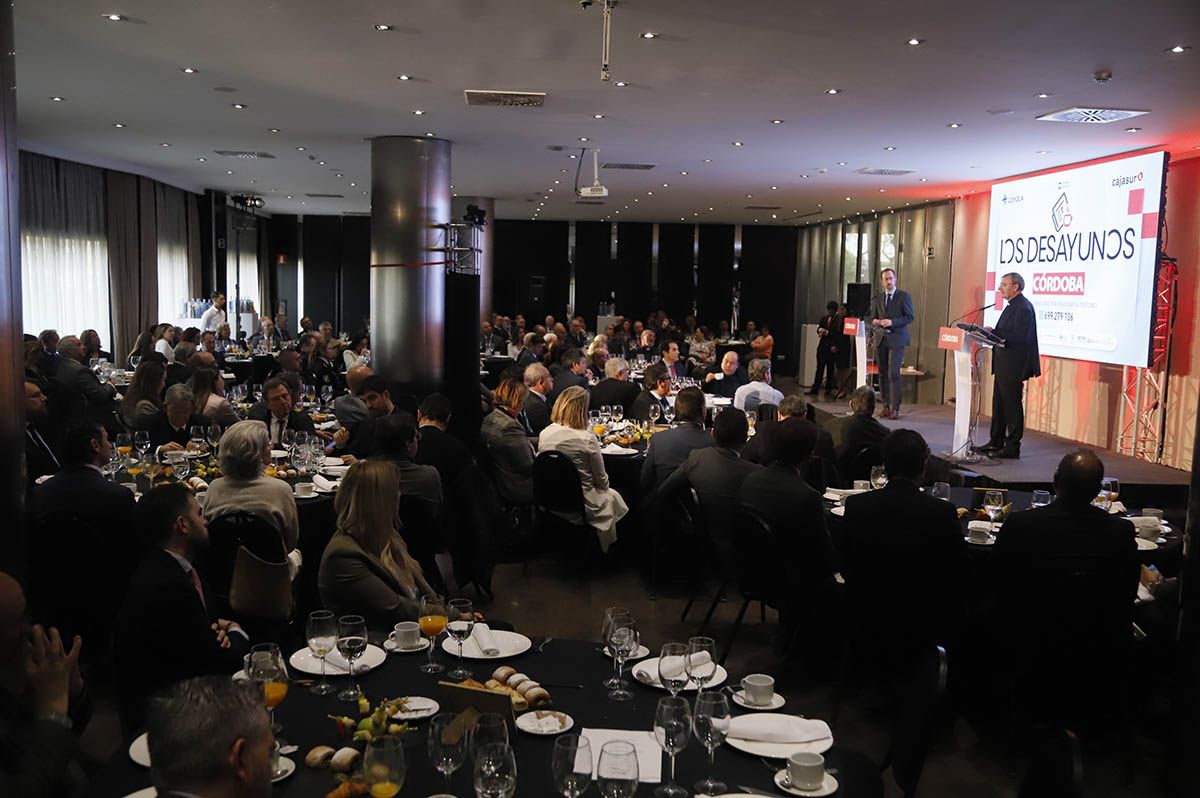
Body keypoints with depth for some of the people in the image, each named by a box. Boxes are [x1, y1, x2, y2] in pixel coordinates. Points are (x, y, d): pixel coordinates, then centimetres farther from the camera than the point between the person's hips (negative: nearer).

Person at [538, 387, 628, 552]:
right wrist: (604, 486, 12)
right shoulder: (587, 439, -23)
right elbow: (601, 480, -11)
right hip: (583, 504, -6)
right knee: (613, 496, 28)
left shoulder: (544, 434, -8)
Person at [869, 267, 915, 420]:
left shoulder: (904, 296, 1)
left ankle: (895, 408, -9)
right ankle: (886, 406, 11)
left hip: (896, 339, -5)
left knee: (893, 373, -12)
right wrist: (875, 322, -3)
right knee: (883, 374, 5)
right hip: (881, 340, 5)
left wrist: (892, 322, -16)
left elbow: (910, 317, -4)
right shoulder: (877, 298, 15)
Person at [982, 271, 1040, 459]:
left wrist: (994, 333, -25)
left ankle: (1012, 447, 1)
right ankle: (996, 442, 25)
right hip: (1003, 364, 11)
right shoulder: (1013, 306, 17)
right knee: (999, 403, 16)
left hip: (1013, 366, -11)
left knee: (1012, 405, -5)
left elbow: (1019, 337, -23)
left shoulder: (1023, 307, -15)